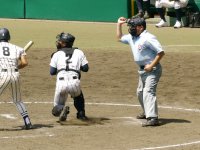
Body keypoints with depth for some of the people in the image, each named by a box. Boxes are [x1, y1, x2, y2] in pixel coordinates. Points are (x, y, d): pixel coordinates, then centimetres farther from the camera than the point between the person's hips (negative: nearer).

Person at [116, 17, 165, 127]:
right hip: (142, 70, 10)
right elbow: (119, 38, 28)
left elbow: (161, 52, -23)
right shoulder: (131, 37, 9)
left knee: (148, 92, -22)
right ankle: (147, 113, 41)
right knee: (140, 92, 22)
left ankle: (153, 118, -31)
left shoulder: (148, 38, -19)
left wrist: (151, 65, -24)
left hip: (152, 69, -10)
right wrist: (119, 24, 17)